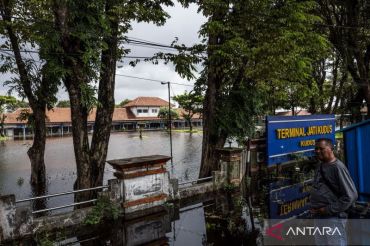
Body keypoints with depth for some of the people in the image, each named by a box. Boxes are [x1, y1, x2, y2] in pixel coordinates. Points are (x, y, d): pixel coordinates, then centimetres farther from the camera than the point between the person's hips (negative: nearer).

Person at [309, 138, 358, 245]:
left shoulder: (338, 167, -16)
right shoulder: (320, 165, 9)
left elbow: (351, 196, -19)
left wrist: (328, 210, -17)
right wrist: (313, 206, 8)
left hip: (333, 218, -8)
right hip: (318, 217, 8)